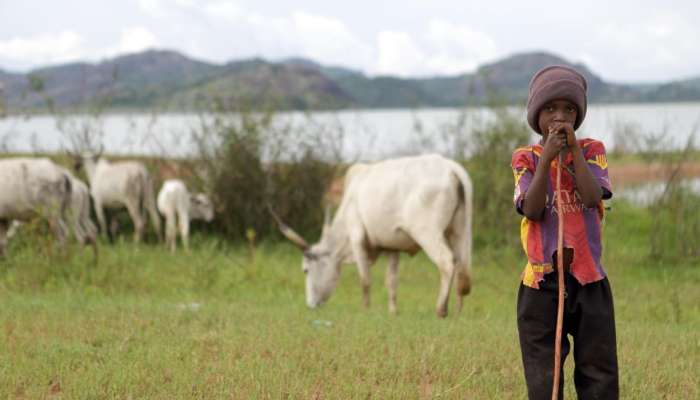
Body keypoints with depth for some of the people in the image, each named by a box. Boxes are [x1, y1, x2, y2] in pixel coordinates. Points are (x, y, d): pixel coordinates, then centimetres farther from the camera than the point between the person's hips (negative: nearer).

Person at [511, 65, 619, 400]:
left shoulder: (591, 150, 4)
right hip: (541, 283, -1)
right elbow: (532, 210, -13)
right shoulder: (526, 158, 2)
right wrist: (548, 157, -17)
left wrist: (574, 148, -14)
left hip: (589, 281, 1)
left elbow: (593, 197, -14)